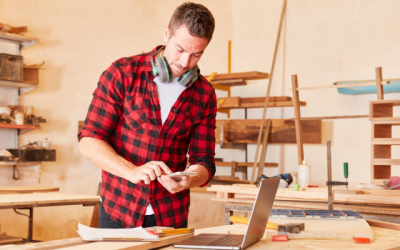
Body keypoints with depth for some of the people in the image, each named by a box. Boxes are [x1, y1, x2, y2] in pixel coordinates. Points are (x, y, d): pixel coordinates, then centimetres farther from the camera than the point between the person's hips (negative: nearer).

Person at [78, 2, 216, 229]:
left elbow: (204, 160, 0)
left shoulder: (205, 95, -1)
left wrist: (187, 181, -23)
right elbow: (89, 140, -10)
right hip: (117, 211, -2)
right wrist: (132, 172, -26)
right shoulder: (122, 73, -8)